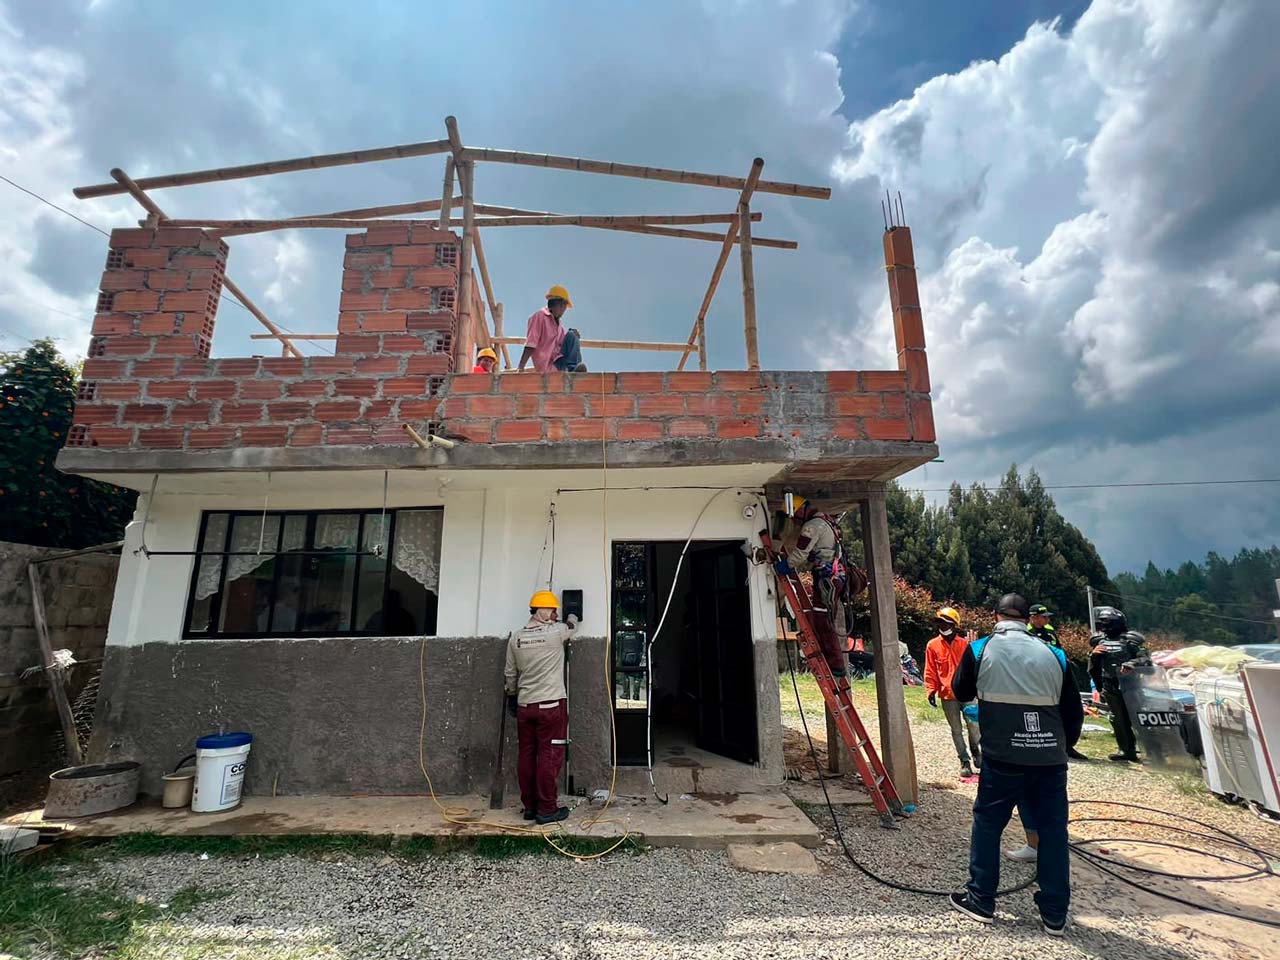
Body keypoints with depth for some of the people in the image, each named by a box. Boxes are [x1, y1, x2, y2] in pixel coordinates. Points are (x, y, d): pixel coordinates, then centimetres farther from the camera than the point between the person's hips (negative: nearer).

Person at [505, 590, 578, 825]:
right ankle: (547, 809, 7)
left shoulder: (516, 638, 4)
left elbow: (510, 673, 12)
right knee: (549, 756, 1)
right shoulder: (556, 632, -11)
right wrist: (572, 615, 35)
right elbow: (572, 625, 12)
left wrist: (512, 697, 25)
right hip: (551, 705, -5)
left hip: (524, 705, 6)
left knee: (527, 755, 12)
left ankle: (529, 806, 21)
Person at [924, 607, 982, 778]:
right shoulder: (933, 646, -3)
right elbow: (930, 671, -1)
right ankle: (964, 761, 21)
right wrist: (931, 690, -8)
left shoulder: (964, 644, -2)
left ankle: (976, 751, 37)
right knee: (956, 730, 9)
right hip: (947, 696, 0)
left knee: (972, 726, 10)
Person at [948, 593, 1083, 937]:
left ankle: (980, 901, 22)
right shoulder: (1053, 655, 2)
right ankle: (1055, 915, 25)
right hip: (1051, 760, 3)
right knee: (1053, 831, 15)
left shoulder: (980, 650, -5)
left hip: (1002, 759, -2)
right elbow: (1074, 713, 8)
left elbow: (961, 692, 10)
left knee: (987, 824, 12)